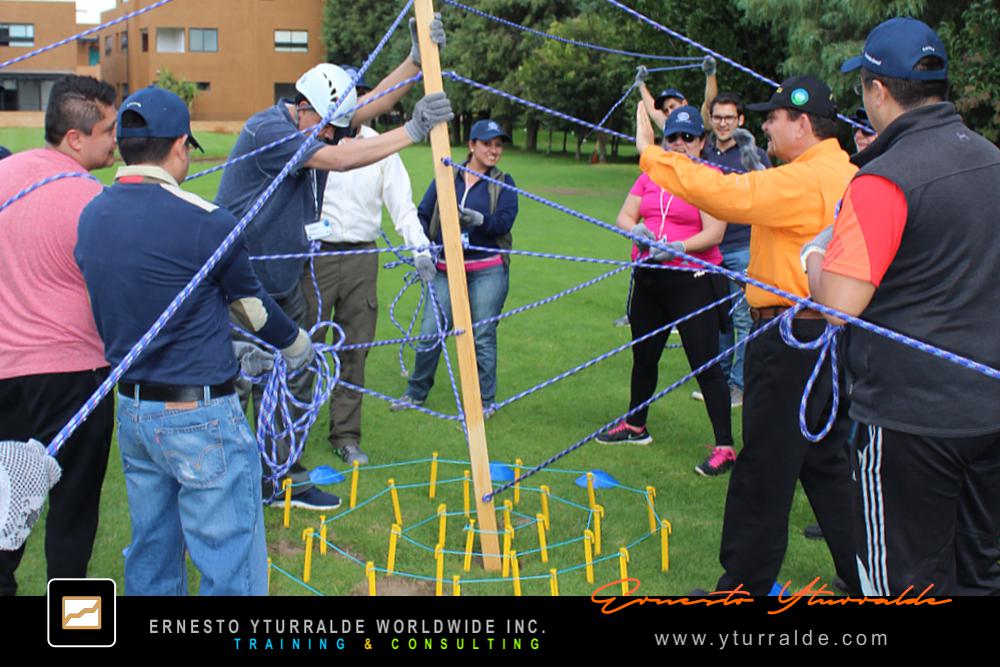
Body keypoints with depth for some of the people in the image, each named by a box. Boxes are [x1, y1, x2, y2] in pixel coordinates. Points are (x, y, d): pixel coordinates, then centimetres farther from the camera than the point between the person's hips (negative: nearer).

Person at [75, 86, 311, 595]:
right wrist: (297, 346, 20)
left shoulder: (91, 217, 4)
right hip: (200, 418, -8)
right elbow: (251, 305, -2)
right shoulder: (205, 222, -17)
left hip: (130, 409, 8)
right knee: (231, 567, 1)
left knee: (150, 557, 21)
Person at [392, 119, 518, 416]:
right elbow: (423, 214, 10)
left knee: (482, 336, -1)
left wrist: (476, 218, -28)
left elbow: (504, 221, -10)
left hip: (487, 272, -2)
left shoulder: (503, 183, 4)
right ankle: (416, 393, 22)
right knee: (430, 333, 2)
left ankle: (485, 401, 14)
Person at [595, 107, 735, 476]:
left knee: (705, 364, -7)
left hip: (692, 281, -6)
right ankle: (635, 426, 38)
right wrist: (636, 230, -16)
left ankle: (724, 447, -1)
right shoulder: (650, 175, 12)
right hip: (649, 278, 7)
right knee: (643, 356, 19)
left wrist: (678, 248, -30)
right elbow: (624, 216, 6)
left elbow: (714, 233, -15)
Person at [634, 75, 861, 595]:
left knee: (765, 469, 0)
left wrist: (650, 152, -18)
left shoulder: (806, 180, -19)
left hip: (792, 340, -10)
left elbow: (725, 194, -26)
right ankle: (864, 575, 28)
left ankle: (745, 582, 12)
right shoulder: (843, 174, 13)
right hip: (829, 333, 10)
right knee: (826, 461, 19)